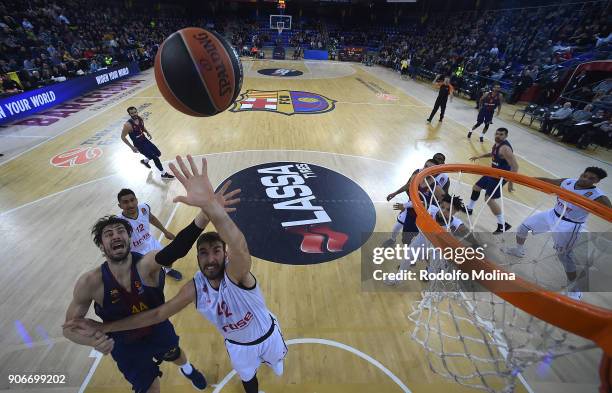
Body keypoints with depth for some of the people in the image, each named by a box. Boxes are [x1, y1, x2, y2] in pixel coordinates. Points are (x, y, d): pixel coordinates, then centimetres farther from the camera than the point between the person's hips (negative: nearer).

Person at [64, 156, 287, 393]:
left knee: (276, 359, 33)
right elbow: (157, 313, -13)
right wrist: (102, 328, -15)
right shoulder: (194, 289, -27)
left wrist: (210, 203, -86)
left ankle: (272, 359, 70)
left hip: (267, 335, -2)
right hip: (237, 346, 2)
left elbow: (240, 247, -69)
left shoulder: (236, 273, -44)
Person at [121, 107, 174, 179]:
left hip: (145, 140, 8)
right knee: (155, 158, -12)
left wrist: (147, 132, -1)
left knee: (158, 153, 17)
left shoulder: (140, 119, -5)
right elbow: (123, 137, -16)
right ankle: (164, 174, 3)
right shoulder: (128, 125, -26)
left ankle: (144, 161, 42)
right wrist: (132, 147, -17)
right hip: (139, 144, -8)